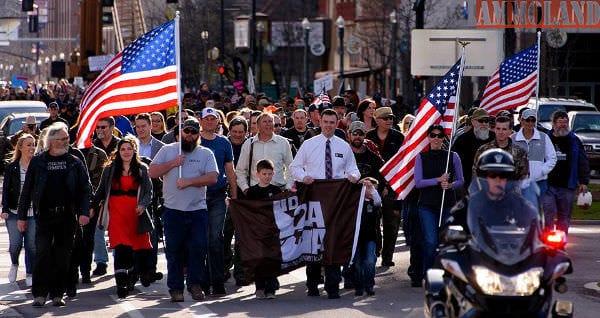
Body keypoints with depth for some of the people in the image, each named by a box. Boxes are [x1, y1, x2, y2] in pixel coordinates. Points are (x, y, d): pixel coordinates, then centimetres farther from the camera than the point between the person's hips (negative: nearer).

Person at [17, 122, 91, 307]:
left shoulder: (74, 162, 8)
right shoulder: (38, 162, 5)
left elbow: (85, 188, 6)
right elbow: (26, 190, 8)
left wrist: (84, 212, -8)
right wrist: (21, 216, 5)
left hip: (67, 216, 1)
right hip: (44, 216, -1)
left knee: (63, 257, 4)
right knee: (42, 254, -10)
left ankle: (57, 293, 12)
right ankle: (39, 294, -5)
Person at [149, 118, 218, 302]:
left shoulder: (206, 154, 7)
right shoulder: (168, 150, 10)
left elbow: (212, 177, -6)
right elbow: (152, 172, 2)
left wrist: (189, 181, -14)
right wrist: (172, 163, -9)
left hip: (198, 210, 0)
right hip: (173, 210, 0)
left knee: (199, 248, -5)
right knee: (174, 251, 3)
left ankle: (194, 284, 9)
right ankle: (175, 288, 9)